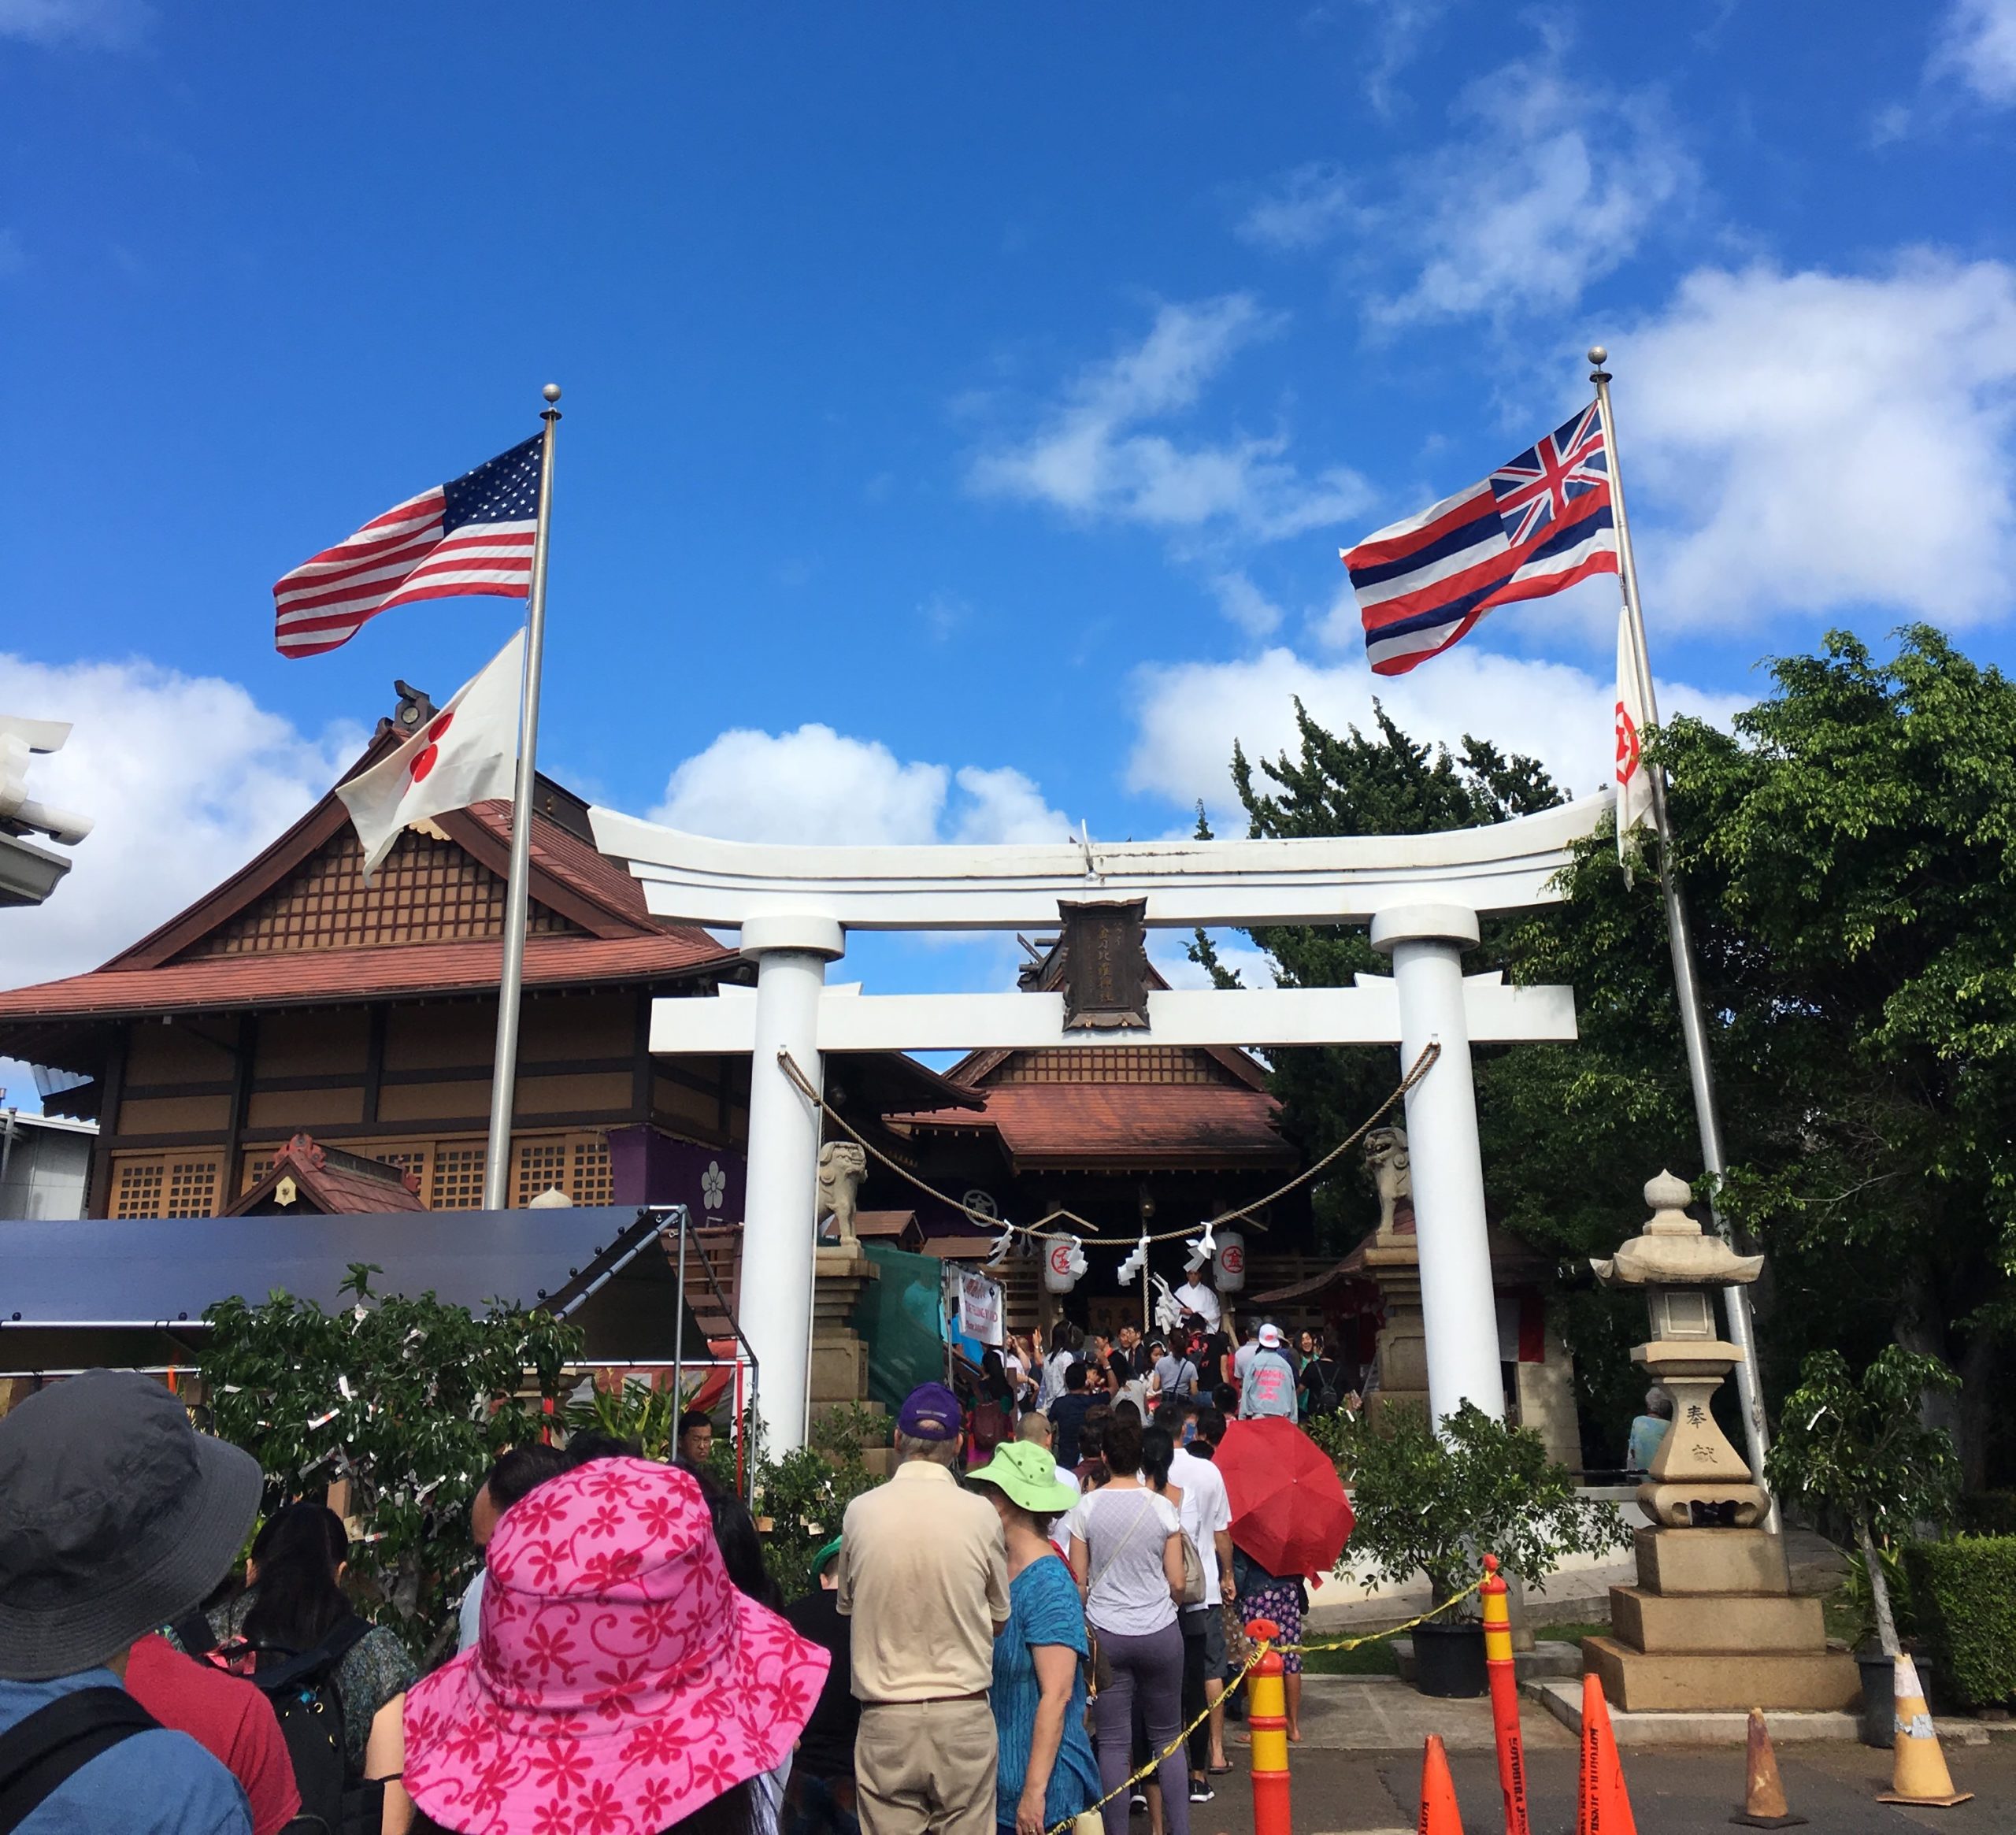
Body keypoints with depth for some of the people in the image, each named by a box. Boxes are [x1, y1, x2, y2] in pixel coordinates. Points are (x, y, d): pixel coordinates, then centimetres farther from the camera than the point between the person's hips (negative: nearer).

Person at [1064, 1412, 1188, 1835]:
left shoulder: (1087, 1507, -6)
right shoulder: (1162, 1507, -5)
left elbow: (1078, 1579, -1)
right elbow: (1177, 1583, -1)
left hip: (1106, 1634, -1)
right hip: (1160, 1634, 1)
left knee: (1114, 1743, 6)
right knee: (1167, 1737, 14)